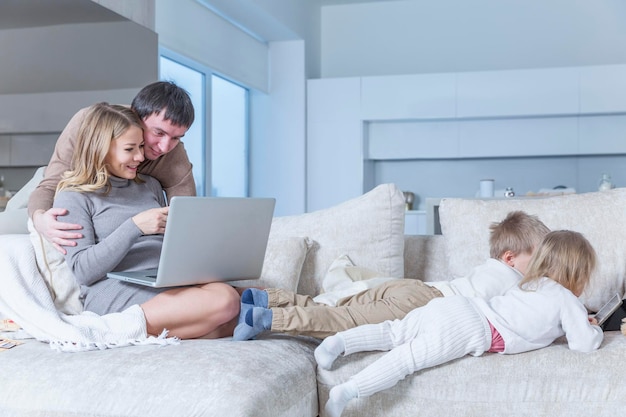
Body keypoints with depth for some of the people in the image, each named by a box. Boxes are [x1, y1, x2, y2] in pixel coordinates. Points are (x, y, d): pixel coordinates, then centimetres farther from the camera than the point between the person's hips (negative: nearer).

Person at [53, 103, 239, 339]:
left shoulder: (150, 186, 24)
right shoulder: (72, 198, 5)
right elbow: (82, 271, -7)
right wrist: (135, 226, -16)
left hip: (171, 285, 7)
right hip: (115, 297, -7)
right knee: (224, 301, -32)